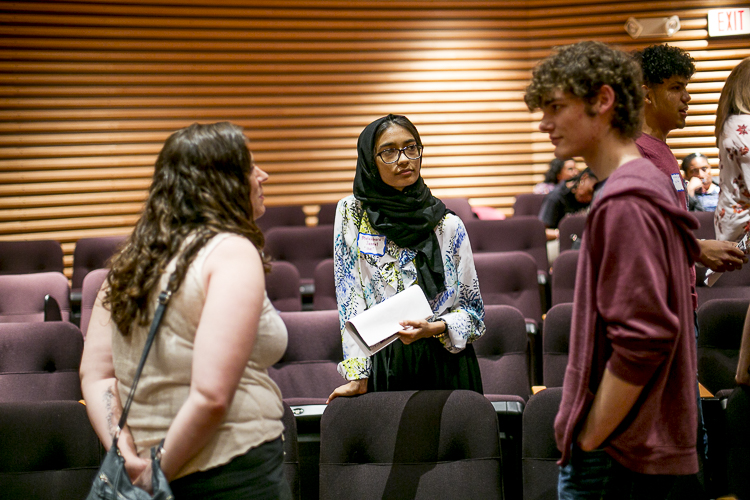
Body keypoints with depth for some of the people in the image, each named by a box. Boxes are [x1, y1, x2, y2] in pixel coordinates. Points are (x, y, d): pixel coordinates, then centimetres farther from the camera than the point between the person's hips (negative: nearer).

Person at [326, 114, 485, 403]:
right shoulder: (351, 213, 2)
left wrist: (433, 328, -15)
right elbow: (350, 300, -2)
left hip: (445, 364, 1)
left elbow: (473, 310, 6)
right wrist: (358, 376, -9)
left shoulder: (448, 226, 3)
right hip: (383, 365, -1)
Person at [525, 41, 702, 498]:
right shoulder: (650, 184, 14)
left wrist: (589, 440, -16)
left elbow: (643, 337, -25)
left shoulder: (624, 204, -17)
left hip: (617, 456, -10)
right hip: (649, 444, 10)